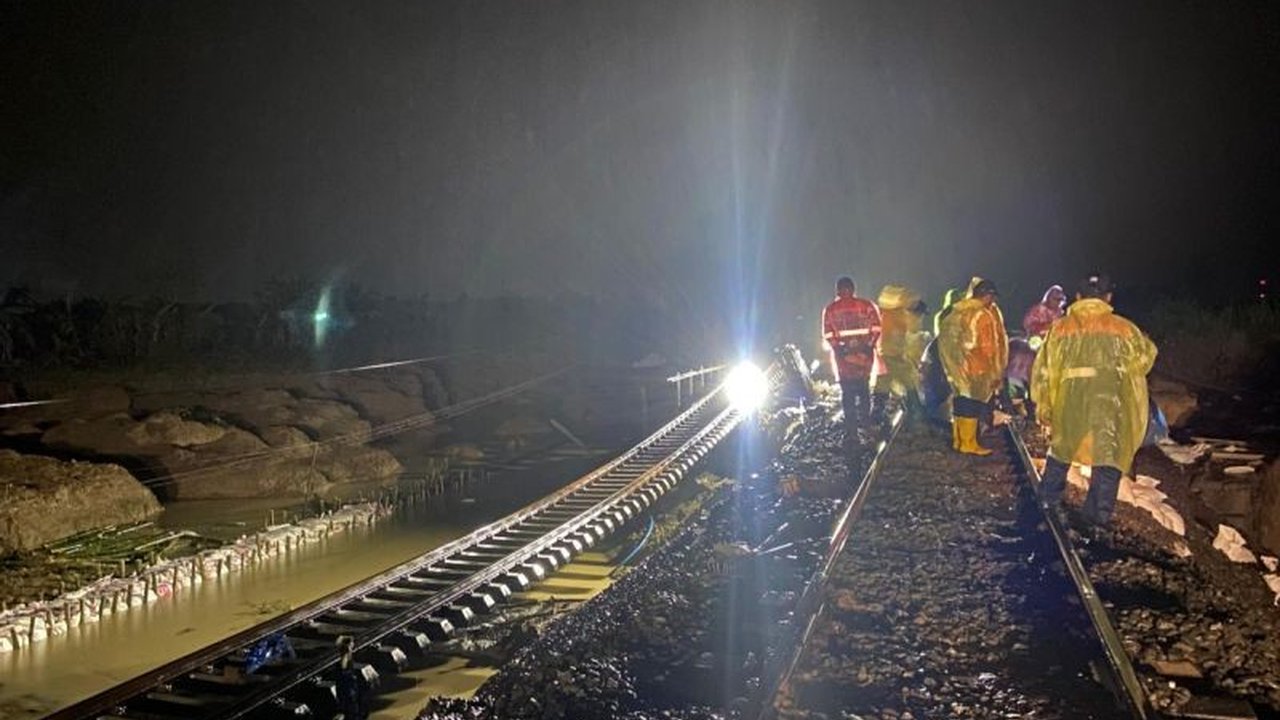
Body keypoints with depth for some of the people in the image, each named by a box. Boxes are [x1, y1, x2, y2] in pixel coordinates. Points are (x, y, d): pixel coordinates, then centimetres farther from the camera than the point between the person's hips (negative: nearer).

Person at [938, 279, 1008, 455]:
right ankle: (968, 443, 5)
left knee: (960, 402, 15)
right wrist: (996, 373, -8)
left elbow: (947, 338, 11)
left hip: (957, 366, 8)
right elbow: (988, 347, -16)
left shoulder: (957, 312, 6)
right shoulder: (983, 316, -16)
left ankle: (958, 440, 24)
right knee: (972, 404, 0)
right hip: (976, 368, -7)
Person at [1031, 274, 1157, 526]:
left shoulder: (1061, 327, 6)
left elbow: (1044, 368, 6)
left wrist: (1043, 406, 13)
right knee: (1108, 454, 7)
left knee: (1061, 445, 22)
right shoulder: (1123, 327, 7)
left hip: (1070, 399, 1)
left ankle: (1049, 495, 31)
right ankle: (1100, 510, 6)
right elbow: (1146, 355, 21)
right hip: (1112, 401, -1)